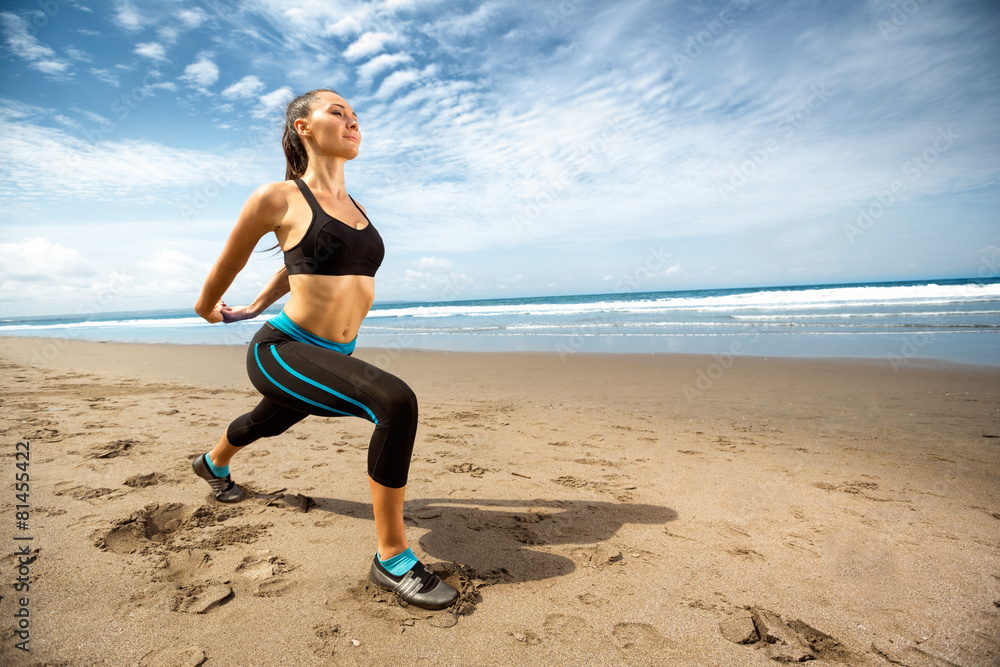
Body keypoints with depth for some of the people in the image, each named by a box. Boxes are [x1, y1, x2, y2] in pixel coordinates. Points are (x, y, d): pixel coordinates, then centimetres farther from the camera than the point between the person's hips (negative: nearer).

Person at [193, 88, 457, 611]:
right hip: (283, 350, -7)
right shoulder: (278, 198, -12)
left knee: (268, 424, 34)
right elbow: (227, 265, 5)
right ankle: (391, 558, -15)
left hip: (334, 354, 8)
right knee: (397, 401, -30)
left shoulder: (355, 207, 8)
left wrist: (254, 308, 34)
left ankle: (213, 465, 70)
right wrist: (206, 309, 21)